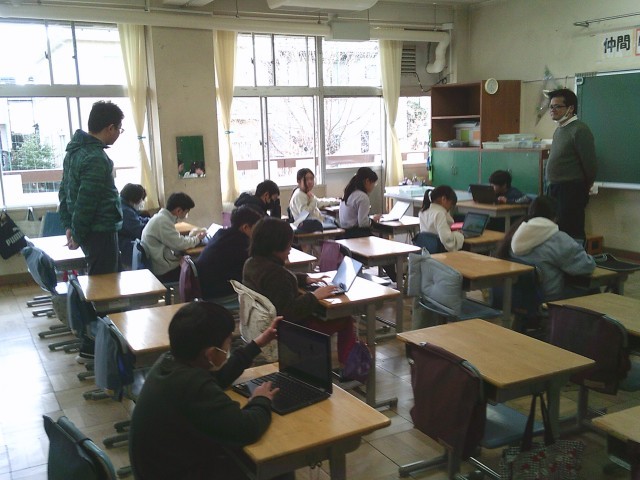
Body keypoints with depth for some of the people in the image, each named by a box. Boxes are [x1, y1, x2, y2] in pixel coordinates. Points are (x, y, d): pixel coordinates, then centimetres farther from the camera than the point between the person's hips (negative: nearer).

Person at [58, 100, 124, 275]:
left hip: (90, 230, 10)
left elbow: (64, 191, 15)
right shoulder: (96, 158, -21)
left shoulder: (75, 151, 10)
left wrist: (69, 226, 17)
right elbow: (85, 202, -22)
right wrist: (77, 235, -11)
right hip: (100, 232, -10)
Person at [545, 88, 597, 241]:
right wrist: (552, 186, 17)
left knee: (571, 233, -6)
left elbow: (589, 162, -16)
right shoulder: (559, 130, 14)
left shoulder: (579, 130, -14)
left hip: (571, 191, -9)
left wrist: (585, 187, -2)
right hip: (554, 190, 9)